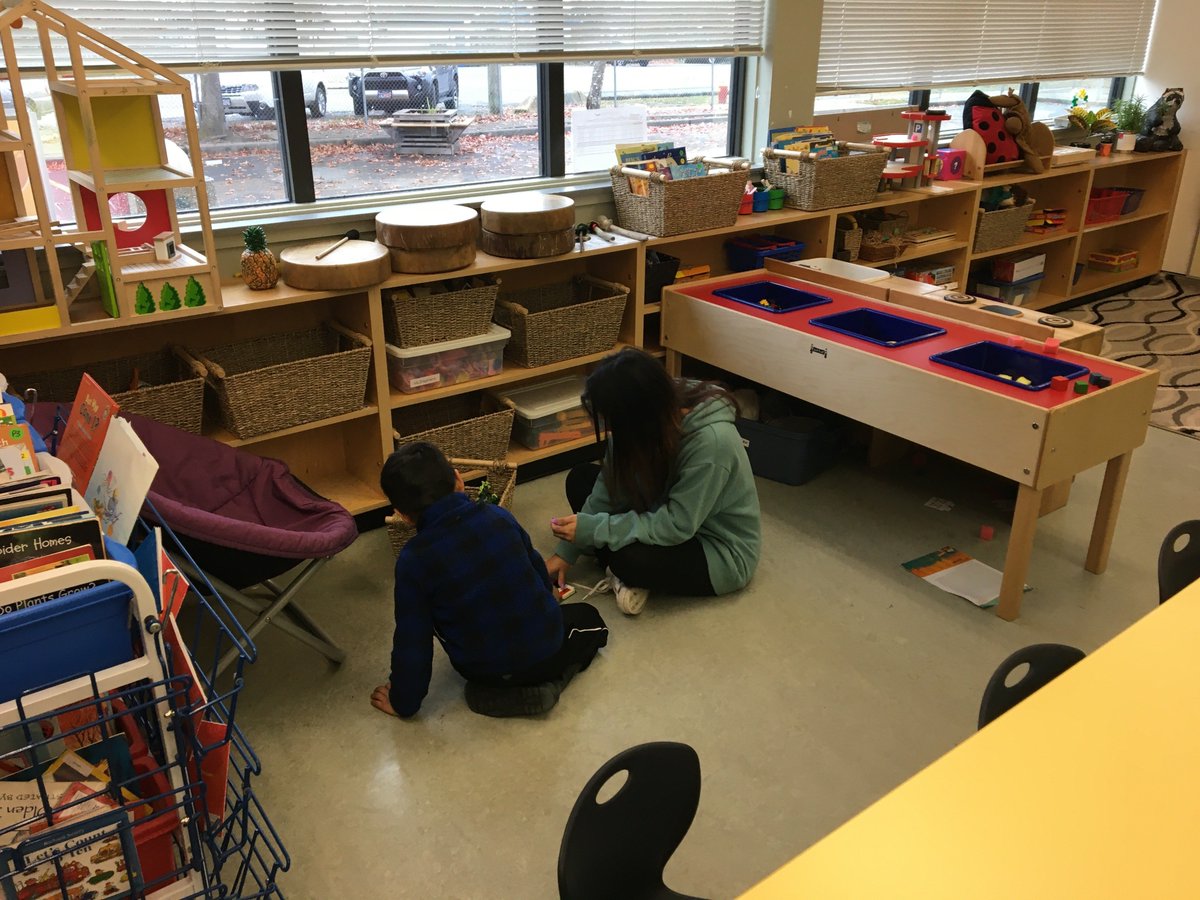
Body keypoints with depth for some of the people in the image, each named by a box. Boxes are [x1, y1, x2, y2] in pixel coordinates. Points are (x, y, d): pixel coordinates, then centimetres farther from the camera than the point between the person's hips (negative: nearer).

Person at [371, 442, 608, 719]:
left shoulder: (414, 560, -18)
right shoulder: (498, 517, -9)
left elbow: (412, 642, -12)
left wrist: (403, 702, 5)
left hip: (487, 672, -2)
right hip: (545, 648, 3)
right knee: (588, 617, 32)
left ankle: (496, 693, 8)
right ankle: (548, 680, 8)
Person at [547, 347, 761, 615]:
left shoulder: (711, 441, -35)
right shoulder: (650, 418, -14)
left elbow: (676, 526, -30)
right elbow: (611, 486, -5)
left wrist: (592, 529, -28)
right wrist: (566, 551, -7)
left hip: (722, 553, -7)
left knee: (630, 559, -34)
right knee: (580, 478, -2)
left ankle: (632, 576, 0)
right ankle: (628, 575, -8)